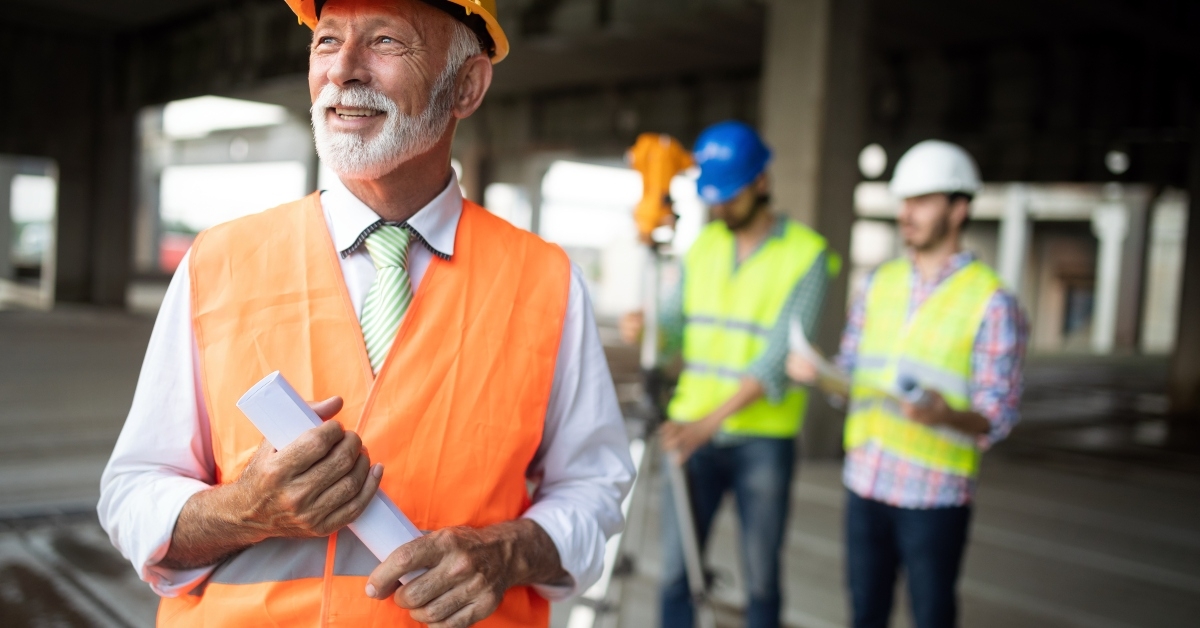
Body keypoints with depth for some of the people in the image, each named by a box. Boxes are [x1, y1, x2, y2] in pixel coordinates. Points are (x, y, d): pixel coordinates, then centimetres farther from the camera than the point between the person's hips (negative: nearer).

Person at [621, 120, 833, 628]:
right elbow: (675, 324, 7)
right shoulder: (703, 245, 9)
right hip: (692, 431, 4)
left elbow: (781, 357, -16)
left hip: (763, 439, -4)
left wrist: (711, 420, -24)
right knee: (674, 569, 6)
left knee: (761, 578, 7)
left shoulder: (806, 254, -8)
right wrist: (647, 328, -17)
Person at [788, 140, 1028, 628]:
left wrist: (945, 414, -32)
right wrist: (815, 372, -9)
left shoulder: (991, 301, -8)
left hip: (934, 495, -5)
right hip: (865, 482, 5)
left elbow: (998, 416, -11)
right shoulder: (881, 282, 8)